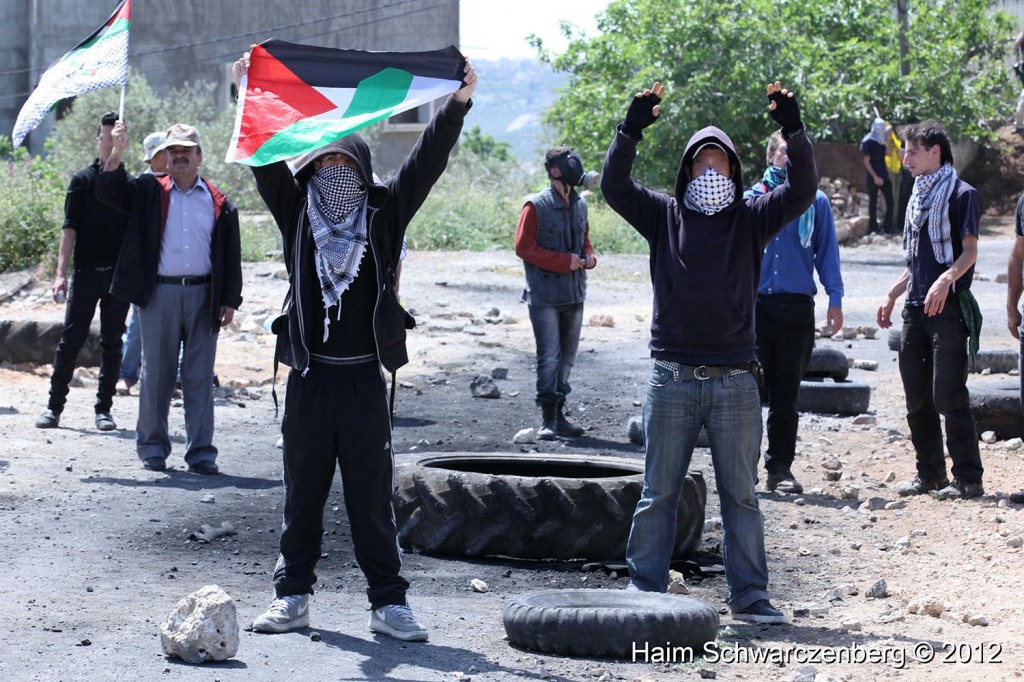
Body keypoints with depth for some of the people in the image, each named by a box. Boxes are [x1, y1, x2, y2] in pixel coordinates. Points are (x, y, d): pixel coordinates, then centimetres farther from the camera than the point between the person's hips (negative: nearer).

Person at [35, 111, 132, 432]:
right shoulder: (82, 180, 4)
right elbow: (70, 228, -1)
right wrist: (61, 273, -9)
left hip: (120, 274, 2)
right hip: (86, 272, -1)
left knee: (112, 343, 4)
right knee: (71, 339, -3)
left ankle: (104, 408, 11)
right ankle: (54, 406, 6)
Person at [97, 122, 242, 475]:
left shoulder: (220, 203, 8)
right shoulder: (149, 191, 8)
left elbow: (231, 257, 8)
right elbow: (108, 190, -3)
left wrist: (230, 300, 2)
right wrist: (117, 152, -17)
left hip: (203, 295, 0)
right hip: (159, 293, 0)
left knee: (200, 376, 4)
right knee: (156, 373, 6)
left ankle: (201, 451, 8)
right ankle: (152, 446, 15)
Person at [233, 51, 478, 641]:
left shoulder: (384, 213, 4)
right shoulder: (297, 211, 6)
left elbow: (427, 163, -3)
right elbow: (267, 160, -2)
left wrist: (459, 104, -12)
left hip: (364, 377, -1)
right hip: (309, 376, 1)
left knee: (372, 495, 2)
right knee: (303, 492, 8)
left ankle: (389, 602, 6)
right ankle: (293, 596, 16)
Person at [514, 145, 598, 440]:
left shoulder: (579, 205, 11)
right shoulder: (536, 206, -9)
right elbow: (524, 247, -12)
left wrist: (589, 256, 1)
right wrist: (564, 261, -16)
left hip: (574, 294, 7)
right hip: (545, 296, -7)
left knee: (567, 357, 11)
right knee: (549, 357, -9)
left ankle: (559, 415, 19)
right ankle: (548, 418, -5)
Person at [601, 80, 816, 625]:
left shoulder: (751, 219, 9)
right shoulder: (664, 216, 7)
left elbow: (801, 191, -3)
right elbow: (615, 187, -4)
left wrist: (793, 133, -15)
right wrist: (631, 131, -16)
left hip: (735, 380, 1)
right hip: (672, 379, -1)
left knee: (740, 494, 6)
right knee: (659, 493, 5)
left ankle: (749, 595, 12)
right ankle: (645, 589, 13)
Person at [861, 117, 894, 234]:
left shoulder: (882, 141, 9)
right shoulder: (867, 142, -9)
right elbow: (866, 162, -11)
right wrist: (875, 177, -16)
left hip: (884, 175, 6)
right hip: (873, 177, -6)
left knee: (890, 201, 2)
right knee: (873, 202, 1)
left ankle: (887, 226, 9)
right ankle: (873, 227, 7)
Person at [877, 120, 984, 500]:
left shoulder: (961, 194, -5)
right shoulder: (918, 197, 19)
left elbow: (969, 251, -14)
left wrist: (946, 279, -30)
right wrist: (892, 295, 20)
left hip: (949, 308, -8)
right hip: (916, 309, 8)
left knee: (949, 397, -10)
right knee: (917, 399, 8)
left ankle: (968, 479, -4)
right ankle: (930, 475, 17)